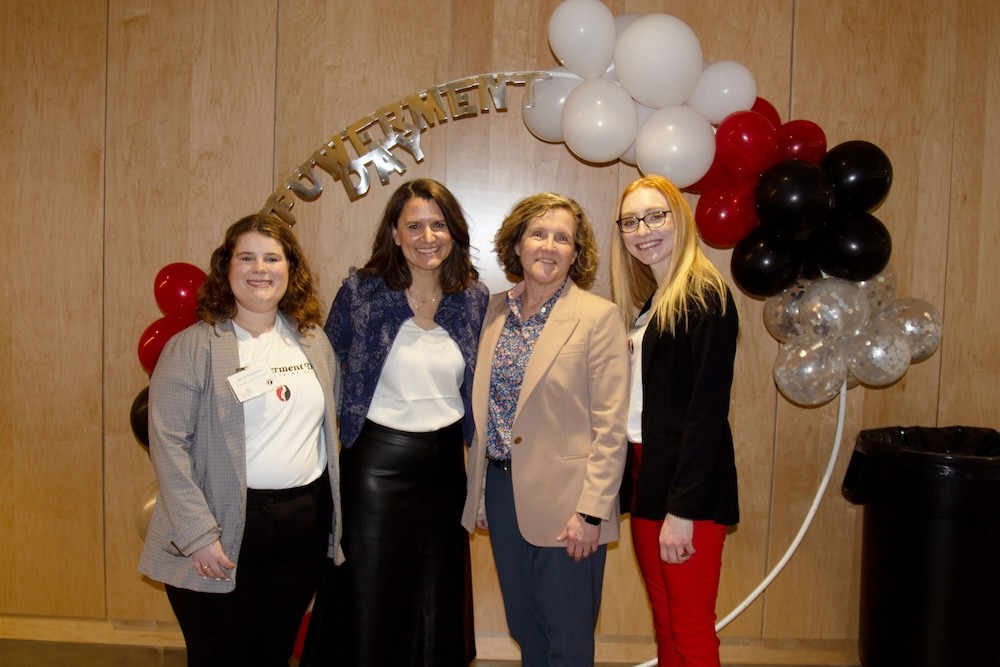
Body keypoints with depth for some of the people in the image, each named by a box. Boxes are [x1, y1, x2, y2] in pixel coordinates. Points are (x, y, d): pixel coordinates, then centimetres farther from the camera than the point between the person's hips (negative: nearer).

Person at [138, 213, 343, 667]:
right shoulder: (194, 346, -7)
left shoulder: (313, 341, 8)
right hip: (225, 528, -4)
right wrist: (198, 533, -16)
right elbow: (168, 442, -12)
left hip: (307, 525, 4)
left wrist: (334, 508, 7)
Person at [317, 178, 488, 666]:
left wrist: (473, 442, 7)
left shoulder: (474, 297, 1)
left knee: (439, 602, 15)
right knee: (371, 601, 8)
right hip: (377, 461, -3)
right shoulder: (361, 290, -7)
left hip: (447, 461, 3)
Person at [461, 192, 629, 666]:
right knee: (524, 629, 19)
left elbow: (610, 427, -12)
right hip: (502, 491, 5)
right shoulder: (497, 312, 6)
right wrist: (479, 493, 11)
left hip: (562, 501, -5)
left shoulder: (598, 316, -10)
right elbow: (484, 411, 11)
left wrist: (591, 511, -16)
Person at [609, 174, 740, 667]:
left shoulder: (703, 297, -12)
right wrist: (641, 487, 6)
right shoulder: (649, 302, 14)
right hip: (647, 474, 8)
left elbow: (708, 410, -18)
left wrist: (682, 510, -20)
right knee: (664, 624, 17)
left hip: (688, 486, -8)